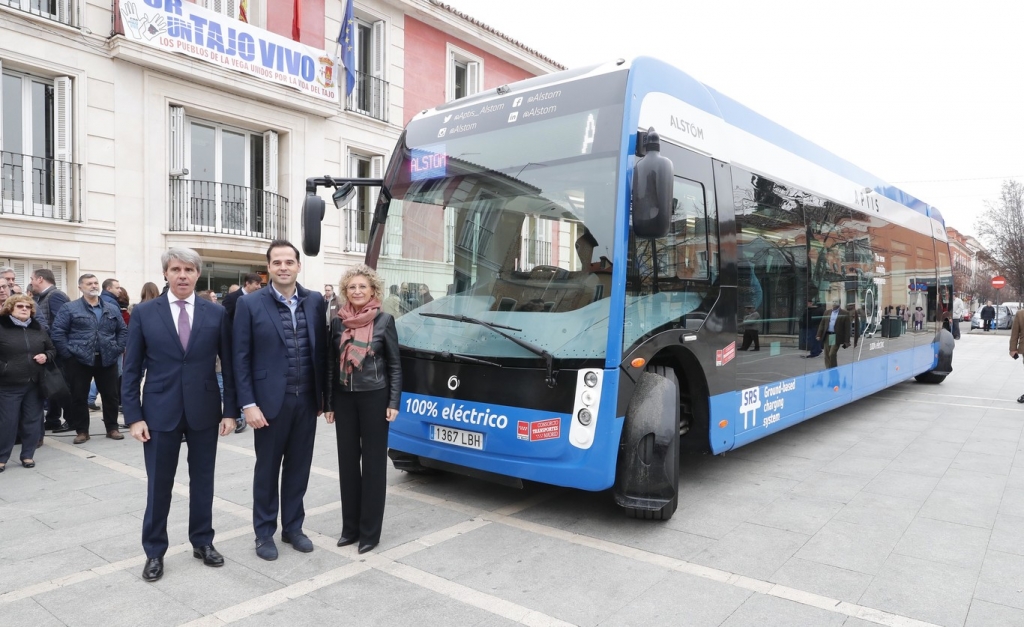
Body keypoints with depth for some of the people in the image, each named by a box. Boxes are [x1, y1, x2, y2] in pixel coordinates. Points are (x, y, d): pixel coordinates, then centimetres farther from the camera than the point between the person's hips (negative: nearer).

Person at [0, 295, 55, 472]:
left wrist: (46, 356, -2)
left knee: (32, 421, 9)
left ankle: (28, 455, 21)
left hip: (34, 384, 4)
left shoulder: (38, 328, 10)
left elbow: (52, 349, 18)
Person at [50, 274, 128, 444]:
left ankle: (112, 428, 18)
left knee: (111, 395, 6)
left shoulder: (112, 309, 11)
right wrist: (68, 354, -10)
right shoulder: (69, 308, 1)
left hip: (107, 360, 2)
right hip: (79, 361, -2)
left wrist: (118, 349, 2)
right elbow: (57, 332, -4)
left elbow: (123, 331, 15)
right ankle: (82, 431, 16)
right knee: (78, 397, 4)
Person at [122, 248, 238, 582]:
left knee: (202, 480, 13)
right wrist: (134, 416, -6)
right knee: (158, 484, 9)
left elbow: (229, 365, 1)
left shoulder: (216, 313, 0)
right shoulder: (144, 312, -1)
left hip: (205, 411, 1)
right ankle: (154, 551, 25)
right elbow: (132, 369, 0)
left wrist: (230, 410, -3)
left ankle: (203, 541, 29)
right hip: (160, 411, -1)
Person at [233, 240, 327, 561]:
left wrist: (323, 395, 6)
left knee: (298, 468, 13)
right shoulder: (250, 304, -6)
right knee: (267, 470, 10)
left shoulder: (315, 301, 3)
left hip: (307, 400, 3)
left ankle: (293, 527, 29)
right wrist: (248, 404, -11)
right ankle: (264, 533, 25)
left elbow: (322, 351, 7)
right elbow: (241, 358, -6)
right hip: (271, 400, -3)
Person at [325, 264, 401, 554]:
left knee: (373, 463, 4)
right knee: (347, 461, 10)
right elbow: (331, 364, 9)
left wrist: (393, 403, -9)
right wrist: (329, 403, 6)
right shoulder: (338, 322, 5)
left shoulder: (384, 320, -4)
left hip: (374, 398, -4)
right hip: (345, 399, 4)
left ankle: (370, 531, 14)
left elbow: (394, 365, -3)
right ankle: (350, 527, 23)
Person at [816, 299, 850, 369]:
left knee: (832, 354, -12)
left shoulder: (844, 314, -1)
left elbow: (847, 328, -3)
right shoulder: (827, 313, 12)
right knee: (827, 355, 6)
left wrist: (847, 341, -7)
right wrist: (819, 335, 1)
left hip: (836, 337, -5)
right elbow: (822, 324, 12)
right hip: (827, 336, 5)